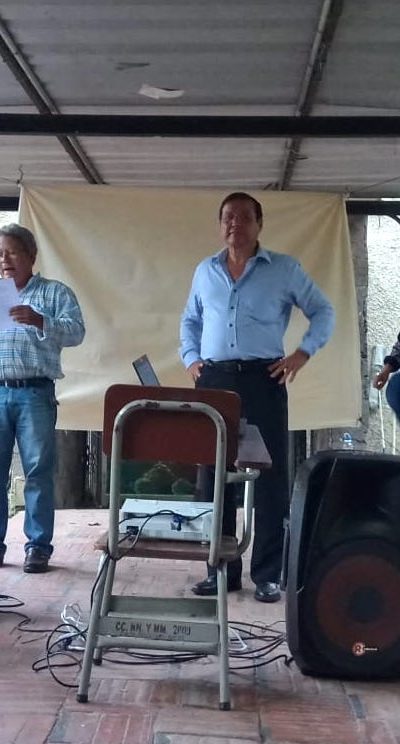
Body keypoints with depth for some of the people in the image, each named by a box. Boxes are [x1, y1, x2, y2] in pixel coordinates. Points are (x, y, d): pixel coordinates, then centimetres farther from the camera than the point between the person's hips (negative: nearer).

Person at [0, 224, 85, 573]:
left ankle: (39, 546, 3)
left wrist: (40, 321, -20)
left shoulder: (55, 292, 8)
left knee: (39, 471, -3)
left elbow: (76, 332, -4)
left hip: (35, 393, -3)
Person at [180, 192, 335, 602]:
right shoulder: (205, 271, 15)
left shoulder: (285, 268, 4)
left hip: (263, 380, -3)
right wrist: (190, 357, 10)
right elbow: (190, 320, 26)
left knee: (270, 478, -3)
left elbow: (323, 312, 7)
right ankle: (221, 569, 15)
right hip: (213, 380, 3)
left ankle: (267, 575, 5)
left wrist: (303, 352, -6)